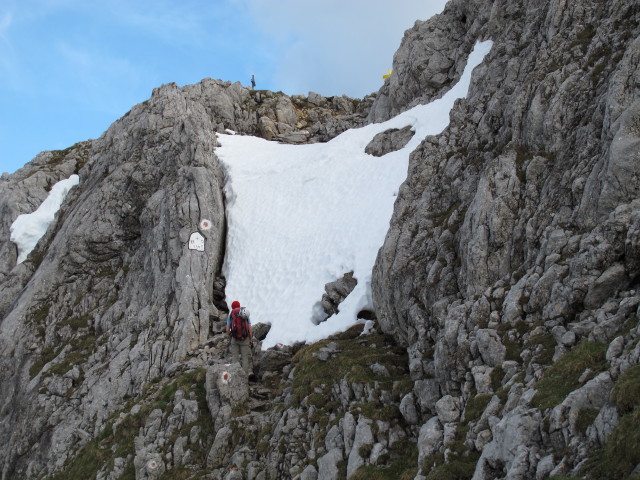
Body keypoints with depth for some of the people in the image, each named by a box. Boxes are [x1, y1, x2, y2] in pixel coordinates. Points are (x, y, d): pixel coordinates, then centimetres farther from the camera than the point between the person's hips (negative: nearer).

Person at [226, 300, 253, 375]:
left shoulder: (230, 314, 7)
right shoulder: (246, 314, 10)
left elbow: (227, 329, 0)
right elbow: (250, 329, 2)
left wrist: (230, 337, 17)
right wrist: (251, 340, 8)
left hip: (235, 339, -1)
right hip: (245, 339, 1)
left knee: (235, 357, 6)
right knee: (245, 357, 2)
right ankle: (246, 373, -8)